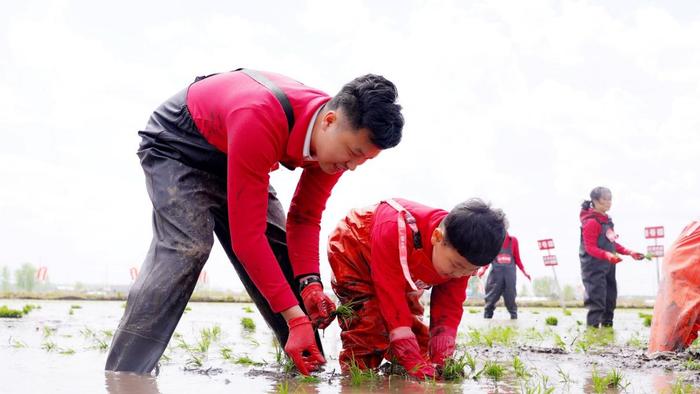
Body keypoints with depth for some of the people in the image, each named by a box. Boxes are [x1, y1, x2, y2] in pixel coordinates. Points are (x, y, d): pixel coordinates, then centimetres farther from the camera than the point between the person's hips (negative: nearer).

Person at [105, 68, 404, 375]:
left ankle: (312, 367, 6)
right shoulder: (259, 121, -43)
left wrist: (310, 283, -26)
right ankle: (122, 374, -24)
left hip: (228, 157, 7)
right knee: (187, 247, -27)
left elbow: (305, 218, -8)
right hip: (176, 145, -7)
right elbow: (246, 234, -40)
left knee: (283, 252, -3)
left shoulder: (339, 137, -19)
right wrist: (295, 317, -40)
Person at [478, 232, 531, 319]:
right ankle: (487, 316, 2)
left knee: (510, 297, -1)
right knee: (491, 297, -4)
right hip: (496, 271, -1)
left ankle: (514, 316, 4)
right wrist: (483, 269, -9)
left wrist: (524, 271, 8)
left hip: (510, 272, 1)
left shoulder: (513, 240, 12)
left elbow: (517, 258, 15)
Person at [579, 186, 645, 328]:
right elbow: (590, 248, -21)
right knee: (597, 301, -13)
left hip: (607, 267, 9)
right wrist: (607, 255, -36)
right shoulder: (591, 222, -15)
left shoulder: (606, 220, 14)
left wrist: (630, 252, 13)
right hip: (594, 267, -9)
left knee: (610, 299, 14)